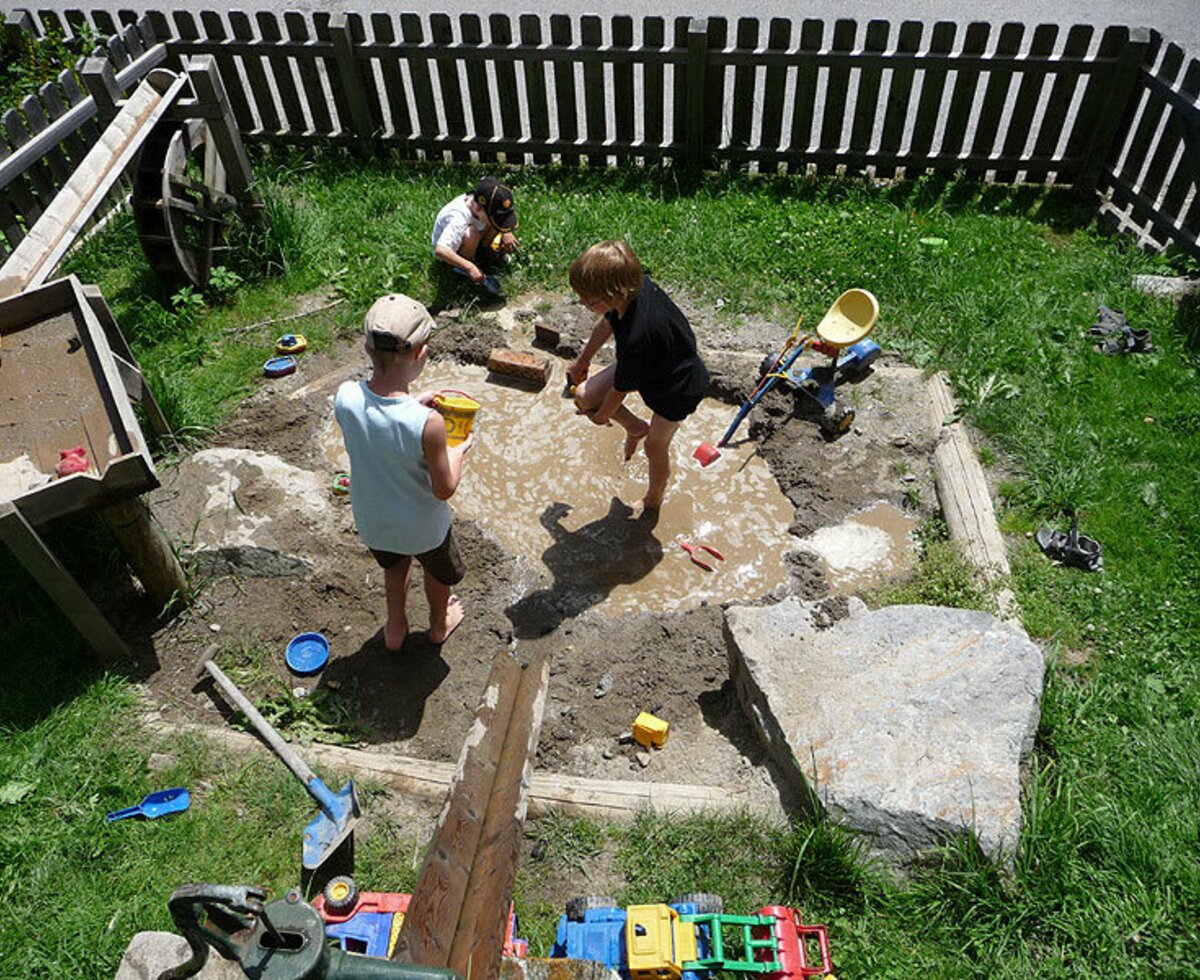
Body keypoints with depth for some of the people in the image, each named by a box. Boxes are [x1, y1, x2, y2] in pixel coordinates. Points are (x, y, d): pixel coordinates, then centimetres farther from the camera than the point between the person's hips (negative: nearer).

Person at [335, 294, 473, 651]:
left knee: (395, 567, 36)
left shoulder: (346, 397, -25)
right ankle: (439, 625, 58)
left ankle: (395, 628, 57)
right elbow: (444, 489, -23)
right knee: (438, 573, 31)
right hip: (422, 527, -3)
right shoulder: (428, 423, -38)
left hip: (371, 520, 4)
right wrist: (458, 452, -5)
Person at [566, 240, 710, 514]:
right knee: (584, 396, -4)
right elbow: (606, 323, 2)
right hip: (652, 364, 8)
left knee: (655, 445, 14)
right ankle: (635, 427, 24)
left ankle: (653, 500, 46)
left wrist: (602, 415, -5)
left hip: (680, 386, -7)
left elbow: (620, 389, -25)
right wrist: (582, 360, 16)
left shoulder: (636, 338, -45)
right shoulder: (635, 285, -22)